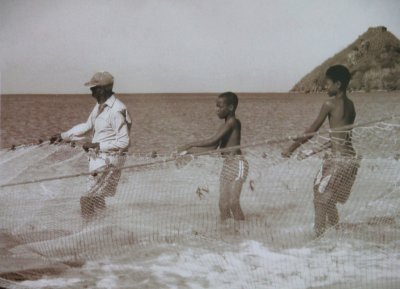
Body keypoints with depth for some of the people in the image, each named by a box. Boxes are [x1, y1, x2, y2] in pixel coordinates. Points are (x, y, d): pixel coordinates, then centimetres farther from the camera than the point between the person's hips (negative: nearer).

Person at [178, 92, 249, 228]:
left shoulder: (233, 122, -10)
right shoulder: (224, 126, 17)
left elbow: (213, 141, -18)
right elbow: (213, 148, 13)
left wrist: (190, 145, -12)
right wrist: (191, 150, 5)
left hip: (237, 163, -9)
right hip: (227, 165, 9)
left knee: (233, 202, -15)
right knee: (223, 204, 4)